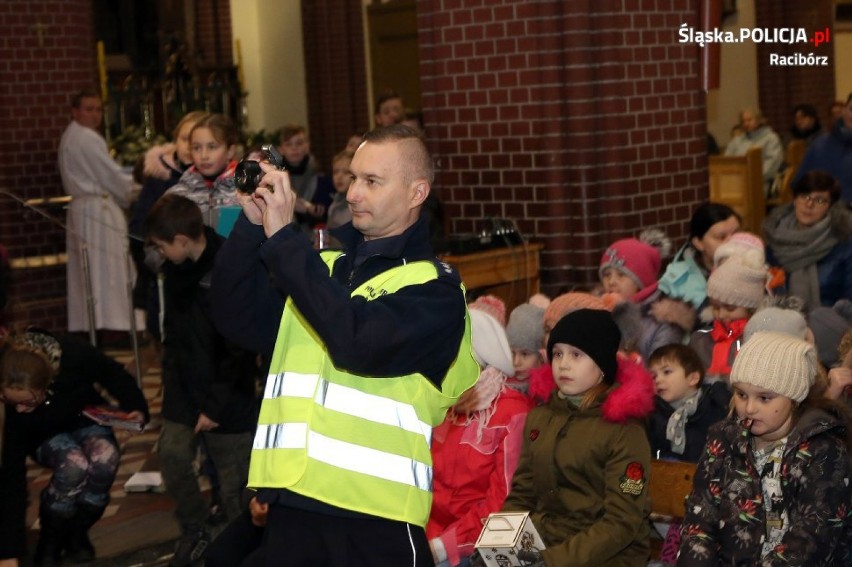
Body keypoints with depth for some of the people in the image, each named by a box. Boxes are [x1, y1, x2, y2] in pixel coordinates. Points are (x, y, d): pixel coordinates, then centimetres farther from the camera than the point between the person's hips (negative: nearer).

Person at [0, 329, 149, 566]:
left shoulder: (72, 355, -37)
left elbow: (113, 374, -14)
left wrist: (135, 407, -29)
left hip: (86, 421, 2)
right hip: (45, 436, -2)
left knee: (105, 457, -32)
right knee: (74, 463, -36)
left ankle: (76, 534, -8)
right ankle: (50, 541, -11)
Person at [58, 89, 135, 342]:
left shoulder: (69, 138, 17)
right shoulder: (88, 139, -14)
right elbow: (112, 176, -13)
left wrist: (124, 191, 16)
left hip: (82, 207, 10)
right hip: (98, 209, -10)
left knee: (90, 273, 10)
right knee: (106, 269, -8)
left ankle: (88, 326, 12)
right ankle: (111, 328, -8)